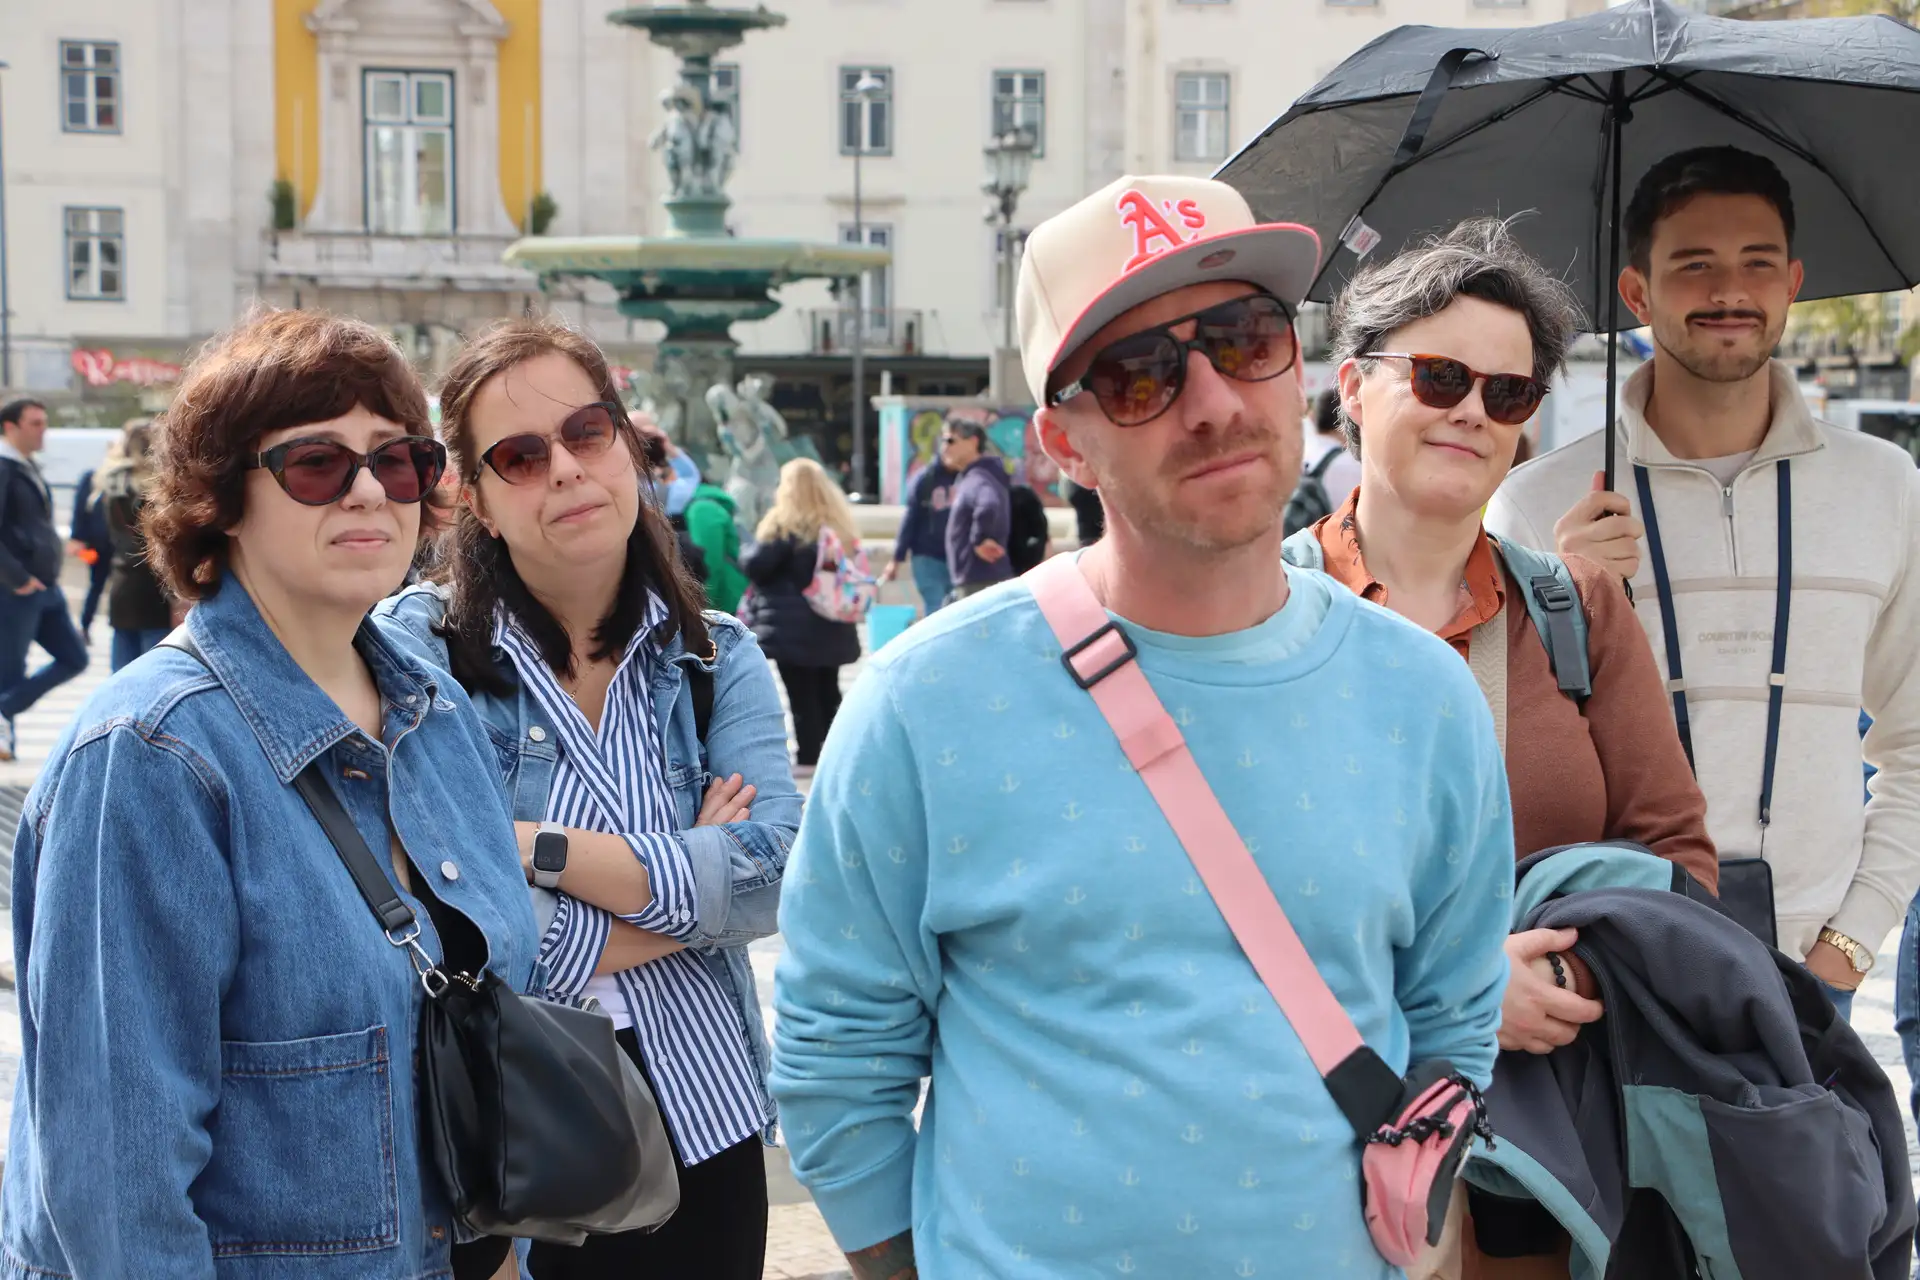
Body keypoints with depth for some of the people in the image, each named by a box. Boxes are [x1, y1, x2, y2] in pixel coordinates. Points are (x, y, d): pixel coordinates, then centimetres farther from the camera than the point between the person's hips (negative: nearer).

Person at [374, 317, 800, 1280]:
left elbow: (772, 876, -12)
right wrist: (687, 884, -11)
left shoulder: (718, 660, 4)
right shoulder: (416, 647, -9)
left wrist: (539, 847, -19)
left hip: (706, 1128, 4)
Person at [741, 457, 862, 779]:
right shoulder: (837, 525, 9)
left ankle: (808, 758, -2)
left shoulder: (784, 525, -12)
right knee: (827, 691, 14)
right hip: (830, 626, 7)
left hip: (792, 626, -7)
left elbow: (755, 566, -14)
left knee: (801, 694, -2)